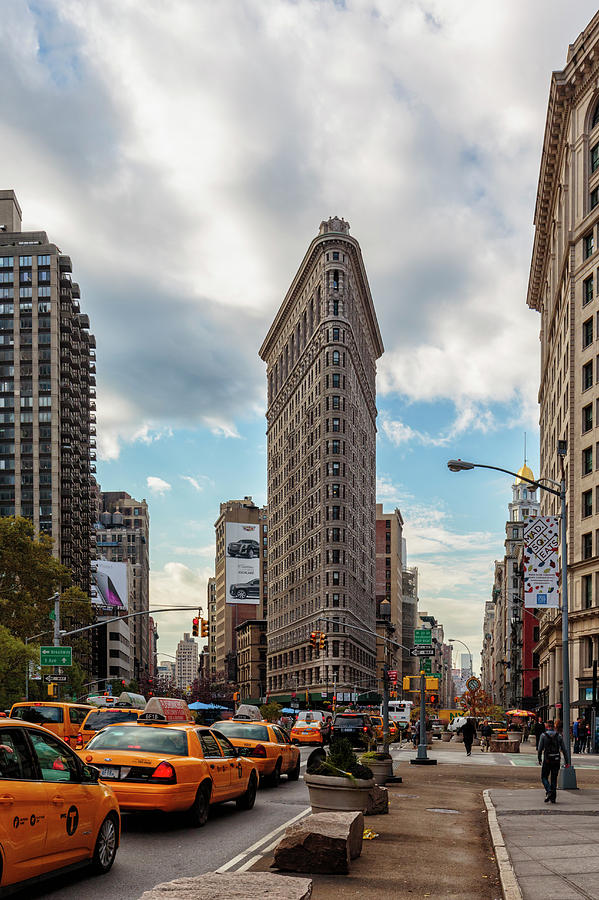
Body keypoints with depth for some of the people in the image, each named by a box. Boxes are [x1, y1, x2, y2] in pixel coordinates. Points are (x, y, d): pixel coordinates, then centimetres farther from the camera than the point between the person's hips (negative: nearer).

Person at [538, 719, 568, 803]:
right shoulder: (559, 736, 3)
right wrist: (566, 761, 5)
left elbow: (540, 749, -5)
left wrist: (539, 760, 7)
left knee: (544, 777, 10)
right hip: (556, 760, 3)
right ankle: (553, 797, 10)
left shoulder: (543, 736, -4)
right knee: (554, 779, 12)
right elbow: (563, 749, 2)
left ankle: (548, 791, -14)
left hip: (547, 760, -2)